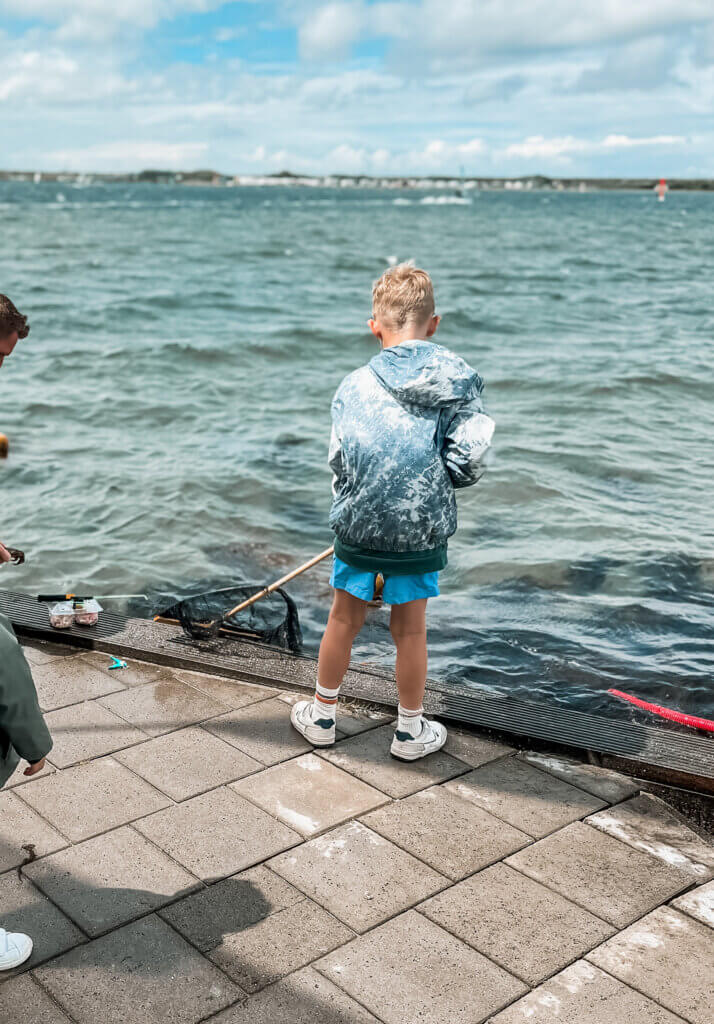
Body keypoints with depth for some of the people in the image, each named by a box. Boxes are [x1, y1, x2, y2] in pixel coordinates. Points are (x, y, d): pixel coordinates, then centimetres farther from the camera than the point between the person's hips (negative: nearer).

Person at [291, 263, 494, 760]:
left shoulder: (355, 385, -5)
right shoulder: (458, 383, -6)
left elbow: (339, 461, -2)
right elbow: (470, 461, -10)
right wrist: (433, 483, 9)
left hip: (359, 525, 1)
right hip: (423, 530, 0)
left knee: (344, 621, 16)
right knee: (410, 630, 13)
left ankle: (322, 715, 34)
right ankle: (411, 730, 29)